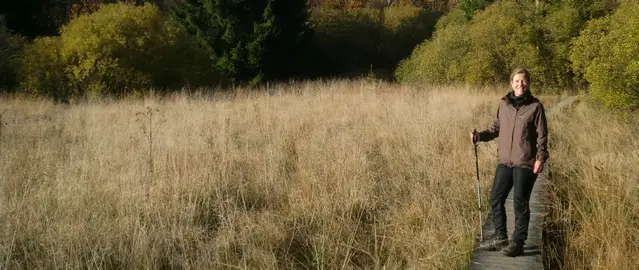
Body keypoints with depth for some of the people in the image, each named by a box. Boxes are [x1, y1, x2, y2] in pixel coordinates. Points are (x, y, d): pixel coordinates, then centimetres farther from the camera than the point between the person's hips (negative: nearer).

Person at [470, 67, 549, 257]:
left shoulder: (535, 106, -5)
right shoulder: (504, 104, 7)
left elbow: (542, 135, -5)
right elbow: (496, 127, 15)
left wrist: (541, 158, -13)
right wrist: (480, 136, -1)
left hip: (525, 163, -5)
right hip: (505, 161, 5)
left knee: (520, 203, -1)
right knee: (495, 198, 8)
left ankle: (517, 243, 9)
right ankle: (500, 238, 22)